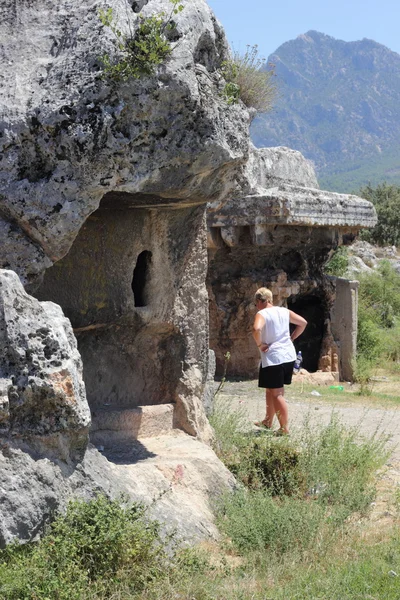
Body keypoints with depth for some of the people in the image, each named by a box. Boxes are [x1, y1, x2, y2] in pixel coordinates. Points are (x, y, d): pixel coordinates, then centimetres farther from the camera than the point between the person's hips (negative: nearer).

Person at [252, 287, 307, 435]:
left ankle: (284, 428, -1)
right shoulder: (284, 311, 9)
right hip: (289, 355, 8)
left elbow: (256, 329, -31)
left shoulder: (262, 314, -11)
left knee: (276, 394, -1)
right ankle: (268, 421, 34)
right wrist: (291, 338, 16)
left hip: (273, 358, -8)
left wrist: (260, 344, -15)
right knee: (270, 389, 22)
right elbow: (303, 323, 13)